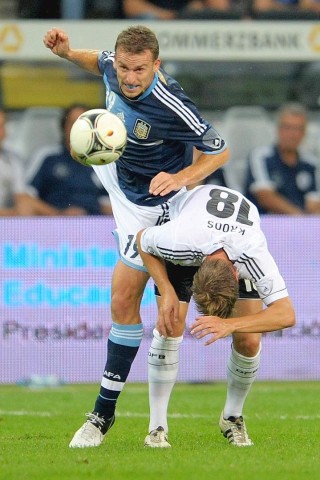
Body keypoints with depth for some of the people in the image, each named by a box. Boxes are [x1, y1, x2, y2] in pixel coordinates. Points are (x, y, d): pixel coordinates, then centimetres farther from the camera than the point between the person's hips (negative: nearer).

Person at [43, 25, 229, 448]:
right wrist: (68, 53, -12)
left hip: (151, 203, -7)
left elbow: (219, 150, -27)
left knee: (123, 301, -7)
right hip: (116, 170, 7)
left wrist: (182, 178, -42)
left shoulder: (170, 107, -40)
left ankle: (104, 412, 1)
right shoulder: (115, 67, -22)